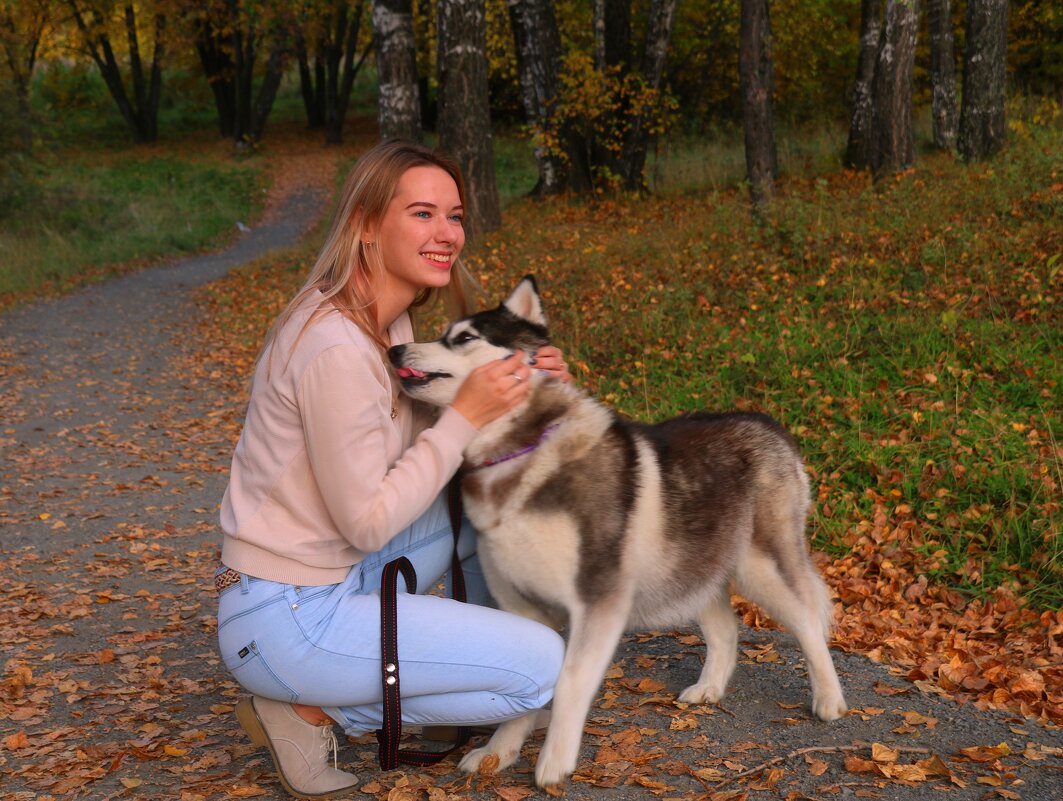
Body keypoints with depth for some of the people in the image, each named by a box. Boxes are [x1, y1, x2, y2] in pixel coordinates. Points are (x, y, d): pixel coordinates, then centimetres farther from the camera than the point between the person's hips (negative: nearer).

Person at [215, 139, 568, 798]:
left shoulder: (390, 323, 5)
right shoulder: (337, 349, -25)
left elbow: (427, 441, 11)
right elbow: (367, 522, -21)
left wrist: (521, 391, -4)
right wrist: (468, 416, -20)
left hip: (337, 577, 9)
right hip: (286, 621, -9)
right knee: (544, 665, -8)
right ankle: (311, 711, -2)